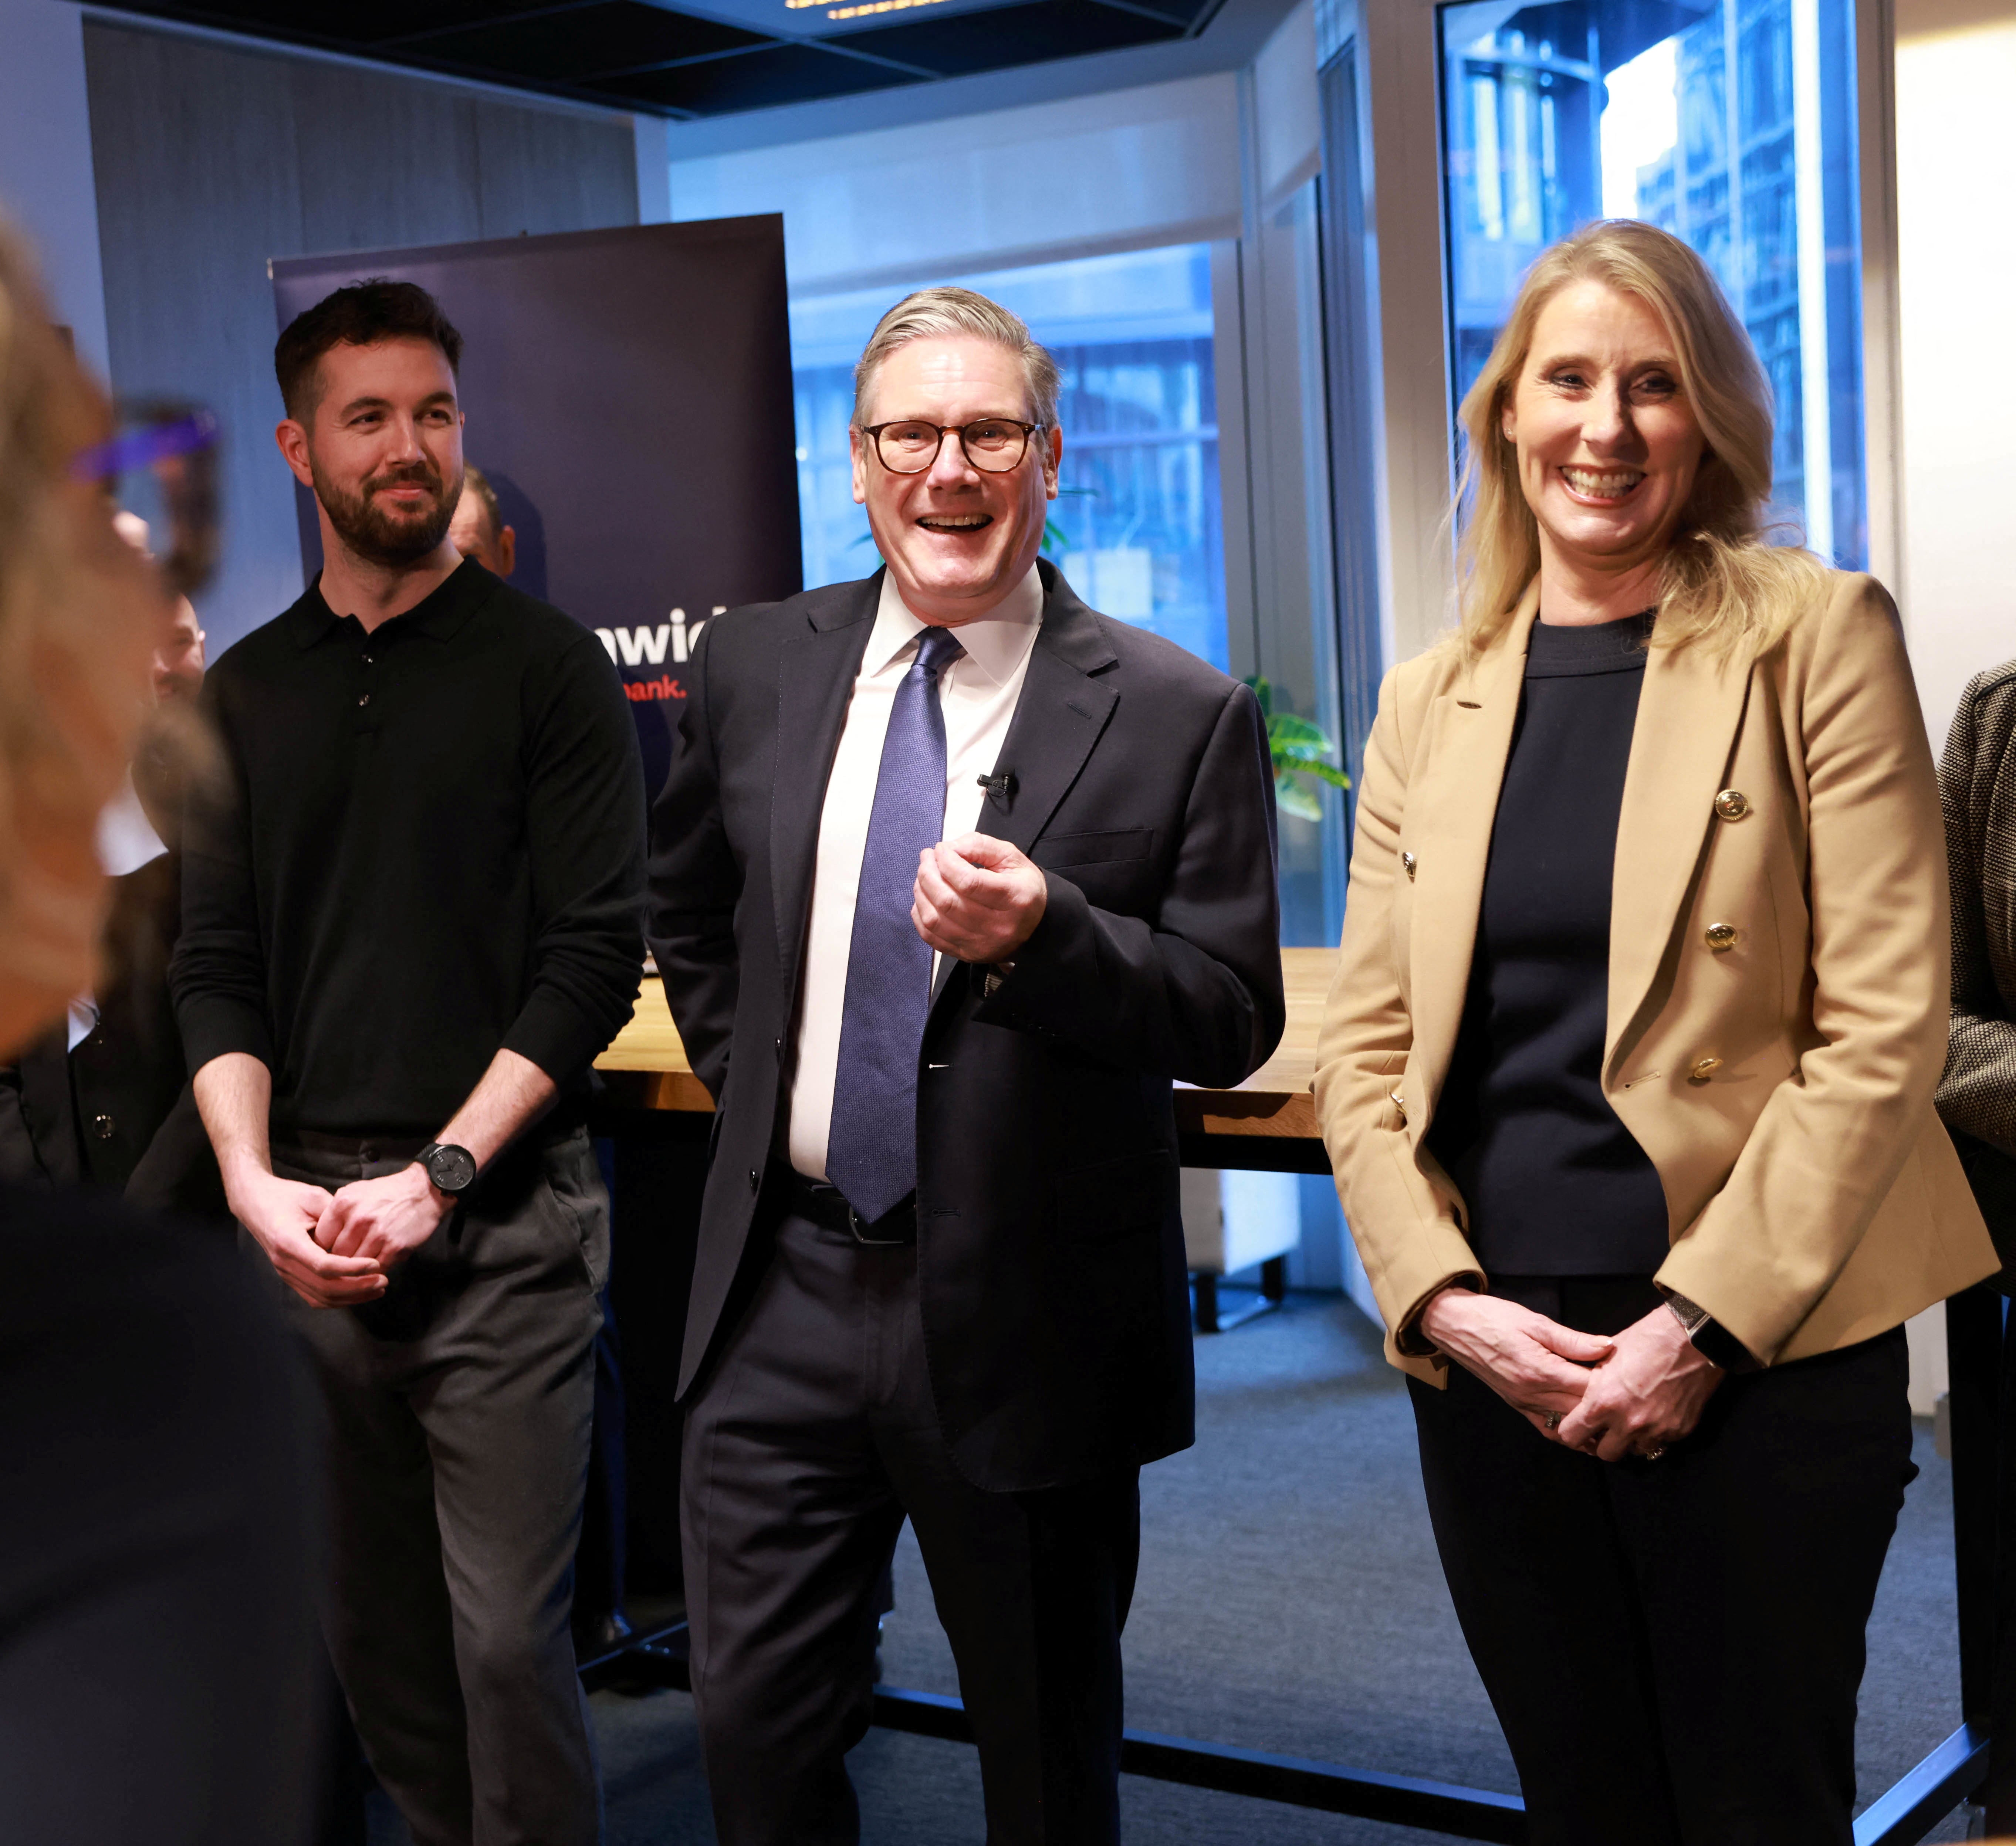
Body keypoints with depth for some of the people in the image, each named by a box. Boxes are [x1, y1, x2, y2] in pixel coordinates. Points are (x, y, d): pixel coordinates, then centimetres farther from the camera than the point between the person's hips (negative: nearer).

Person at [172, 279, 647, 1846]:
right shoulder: (247, 690, 12)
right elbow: (216, 968, 10)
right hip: (310, 1225, 4)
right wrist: (254, 1179, -6)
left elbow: (596, 956, -6)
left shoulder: (548, 667, 0)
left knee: (507, 1636, -5)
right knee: (374, 1628, 11)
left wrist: (439, 1175, -12)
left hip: (500, 1223, -4)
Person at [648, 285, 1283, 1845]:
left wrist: (1044, 934, -25)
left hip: (1026, 1320, -3)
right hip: (787, 1290, 3)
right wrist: (756, 1088, 13)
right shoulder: (755, 667, 4)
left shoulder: (1178, 715, -9)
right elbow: (688, 912, 21)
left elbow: (1234, 1024, -9)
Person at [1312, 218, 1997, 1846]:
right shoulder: (1431, 701, 10)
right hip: (1495, 1357, 4)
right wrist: (1444, 1299, -6)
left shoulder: (1816, 639, -2)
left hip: (1766, 1360, -3)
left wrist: (1705, 1323, -14)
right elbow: (1366, 1053, 9)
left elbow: (1883, 1026, -9)